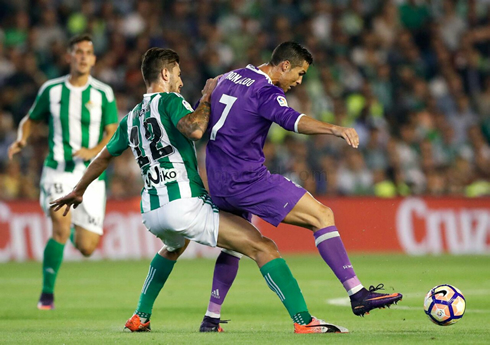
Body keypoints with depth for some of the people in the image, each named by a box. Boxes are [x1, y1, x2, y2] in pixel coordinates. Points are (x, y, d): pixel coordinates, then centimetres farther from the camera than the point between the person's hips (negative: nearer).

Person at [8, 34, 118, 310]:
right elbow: (31, 120, 15)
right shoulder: (51, 90, 2)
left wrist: (94, 151, -20)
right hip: (58, 171, -1)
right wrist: (22, 139, -6)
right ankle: (47, 293, -10)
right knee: (61, 229, -24)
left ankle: (74, 230, 39)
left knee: (86, 248, 1)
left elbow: (114, 134, -1)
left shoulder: (103, 94, -1)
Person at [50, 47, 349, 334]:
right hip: (185, 205, -8)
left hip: (151, 212, 8)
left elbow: (104, 157, 34)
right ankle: (303, 320, -25)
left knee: (173, 247, 44)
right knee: (263, 247, -11)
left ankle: (141, 317, 37)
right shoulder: (169, 100, -1)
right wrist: (207, 97, -6)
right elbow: (194, 129, -22)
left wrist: (78, 192, 48)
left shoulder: (131, 119, 20)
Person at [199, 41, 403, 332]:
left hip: (218, 185, 9)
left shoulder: (228, 79, 14)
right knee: (322, 216, -10)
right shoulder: (265, 92, -12)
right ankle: (357, 294, -18)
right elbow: (292, 120, -33)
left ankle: (211, 319, 26)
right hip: (249, 181, -9)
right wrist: (336, 129, -47)